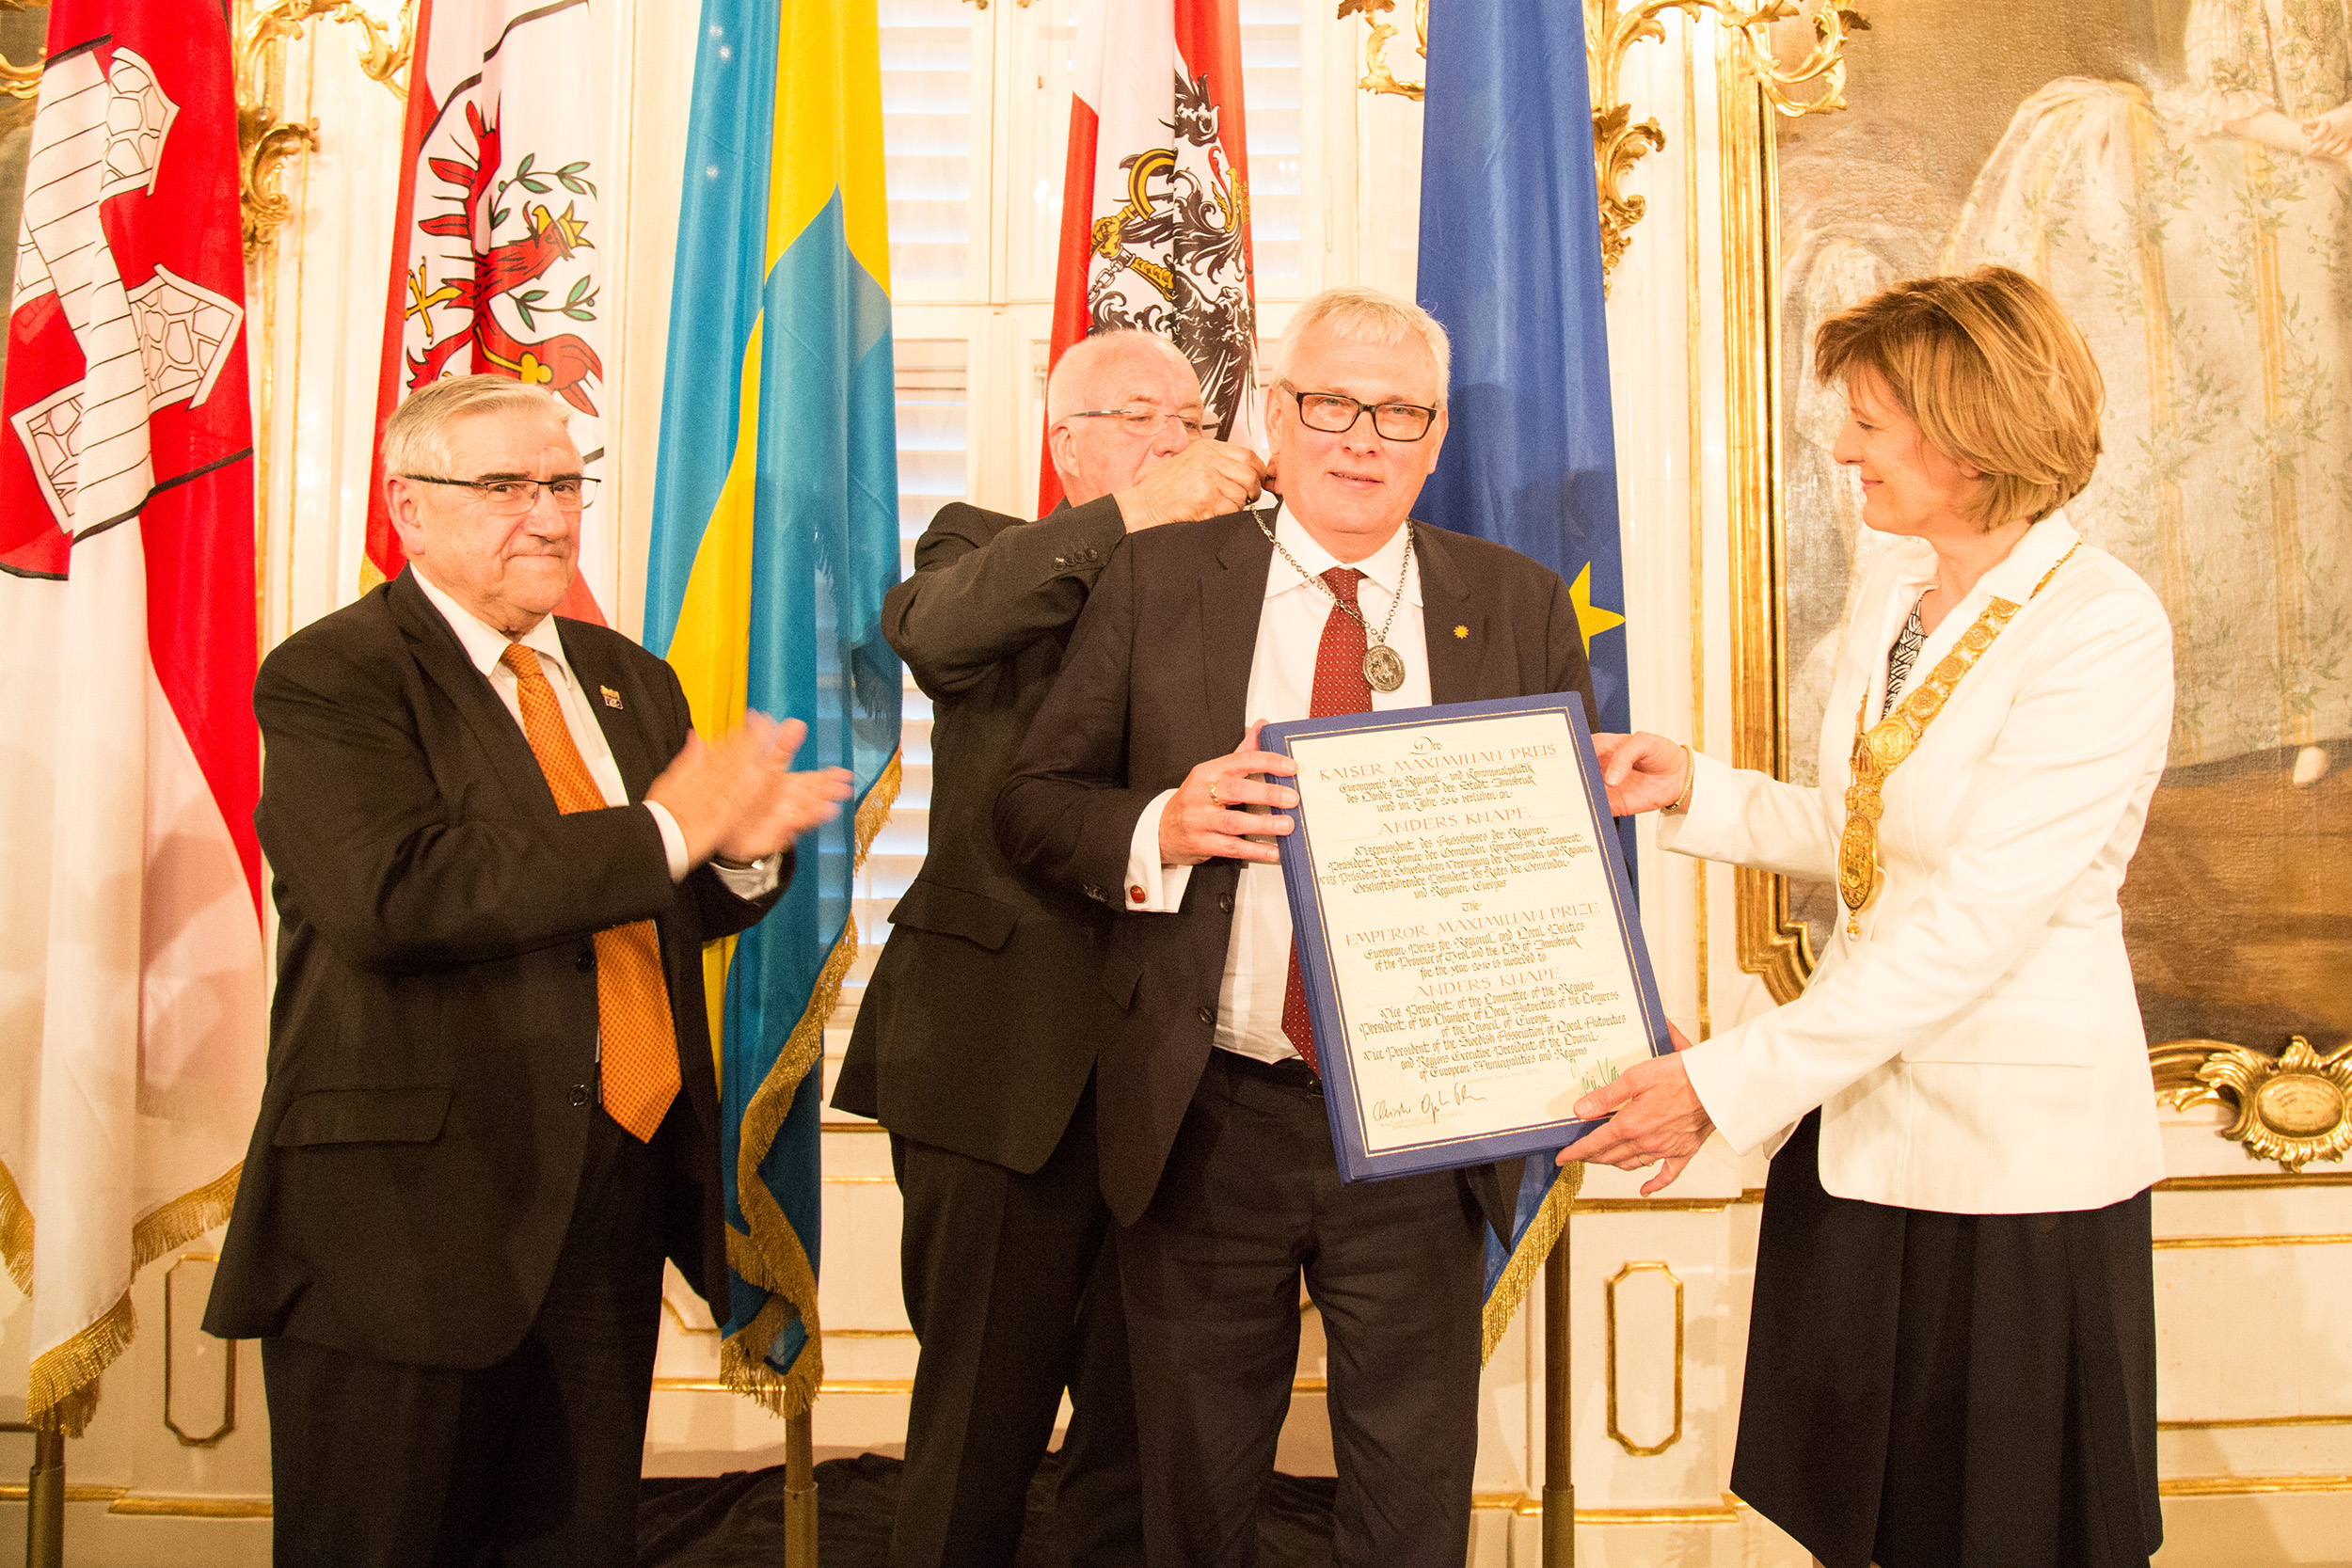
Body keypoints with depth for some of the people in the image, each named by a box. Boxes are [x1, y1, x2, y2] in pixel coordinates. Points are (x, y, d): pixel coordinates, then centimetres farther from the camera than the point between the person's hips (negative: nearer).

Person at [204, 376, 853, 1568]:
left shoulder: (626, 677, 15)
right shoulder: (330, 677, -8)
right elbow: (393, 895, -25)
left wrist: (744, 848, -7)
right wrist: (664, 831, -22)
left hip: (616, 1195, 7)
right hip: (418, 1205, -6)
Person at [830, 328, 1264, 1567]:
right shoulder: (986, 551, 6)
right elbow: (929, 630, -19)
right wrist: (1127, 515, -26)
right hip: (1004, 1055, -2)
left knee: (1146, 1429, 11)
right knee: (980, 1418, 9)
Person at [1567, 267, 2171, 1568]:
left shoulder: (2103, 630, -19)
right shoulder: (1898, 591, 6)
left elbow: (1973, 920, -25)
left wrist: (1729, 1082, -25)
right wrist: (1696, 791, 0)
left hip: (2013, 1151, -7)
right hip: (1860, 1118, 7)